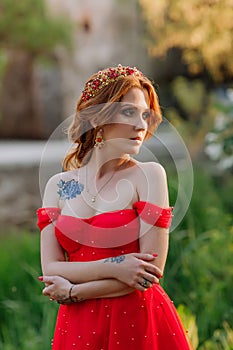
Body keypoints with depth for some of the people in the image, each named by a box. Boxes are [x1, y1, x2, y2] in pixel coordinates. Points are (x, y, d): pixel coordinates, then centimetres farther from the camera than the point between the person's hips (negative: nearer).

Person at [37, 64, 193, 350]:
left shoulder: (149, 175, -7)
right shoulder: (59, 185, 2)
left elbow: (152, 270, -13)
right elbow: (50, 271, -4)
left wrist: (73, 291, -9)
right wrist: (113, 267, -18)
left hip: (139, 323, -2)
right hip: (78, 326, 3)